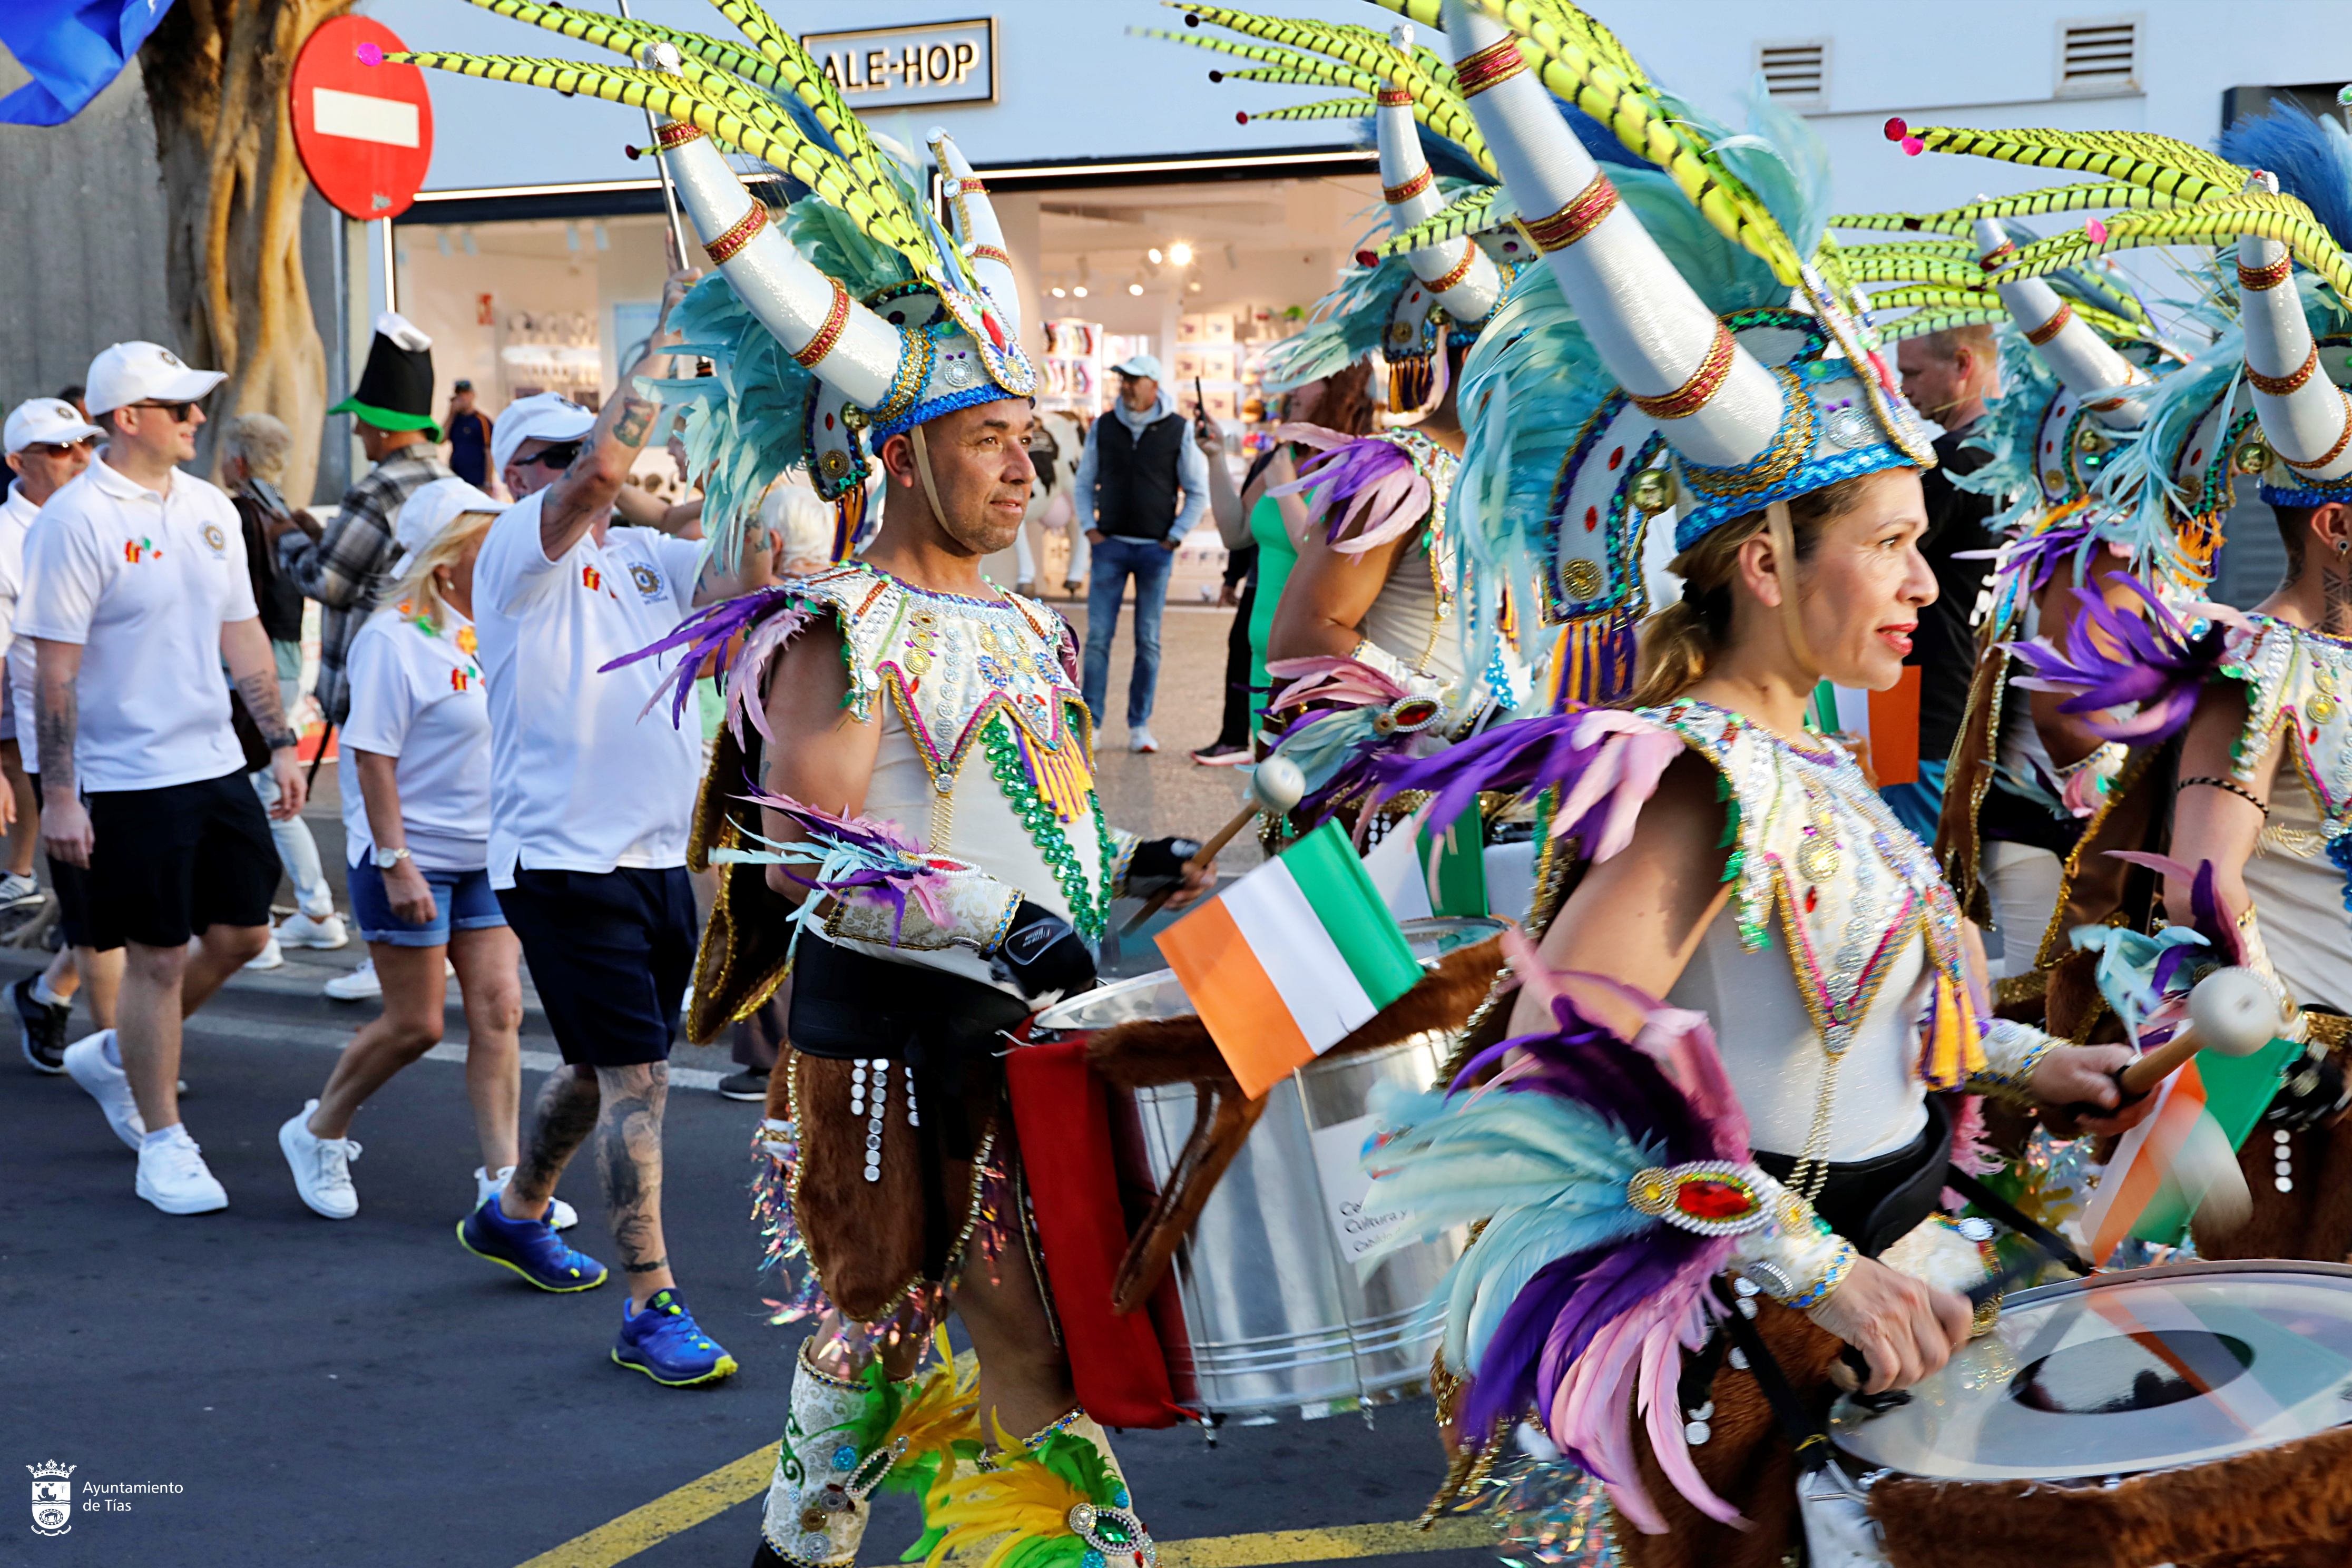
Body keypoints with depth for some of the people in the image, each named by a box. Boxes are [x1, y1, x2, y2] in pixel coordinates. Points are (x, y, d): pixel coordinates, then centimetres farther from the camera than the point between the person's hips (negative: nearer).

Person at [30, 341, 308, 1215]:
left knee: (241, 933, 12)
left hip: (217, 764, 7)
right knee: (158, 956, 0)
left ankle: (114, 1058, 33)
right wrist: (59, 796, -16)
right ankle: (162, 1146, 14)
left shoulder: (209, 509, 8)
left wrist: (280, 741, 13)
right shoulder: (76, 520, -13)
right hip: (131, 777, -7)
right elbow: (53, 667, -13)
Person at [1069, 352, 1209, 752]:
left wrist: (1174, 538, -2)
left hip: (1156, 549, -1)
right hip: (1109, 545, 1)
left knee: (1149, 641, 2)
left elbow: (1198, 492, 4)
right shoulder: (1103, 428, 5)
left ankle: (1140, 726, 10)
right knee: (1098, 637, -4)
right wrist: (1090, 530, 2)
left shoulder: (1179, 431, -1)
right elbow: (1084, 484, 13)